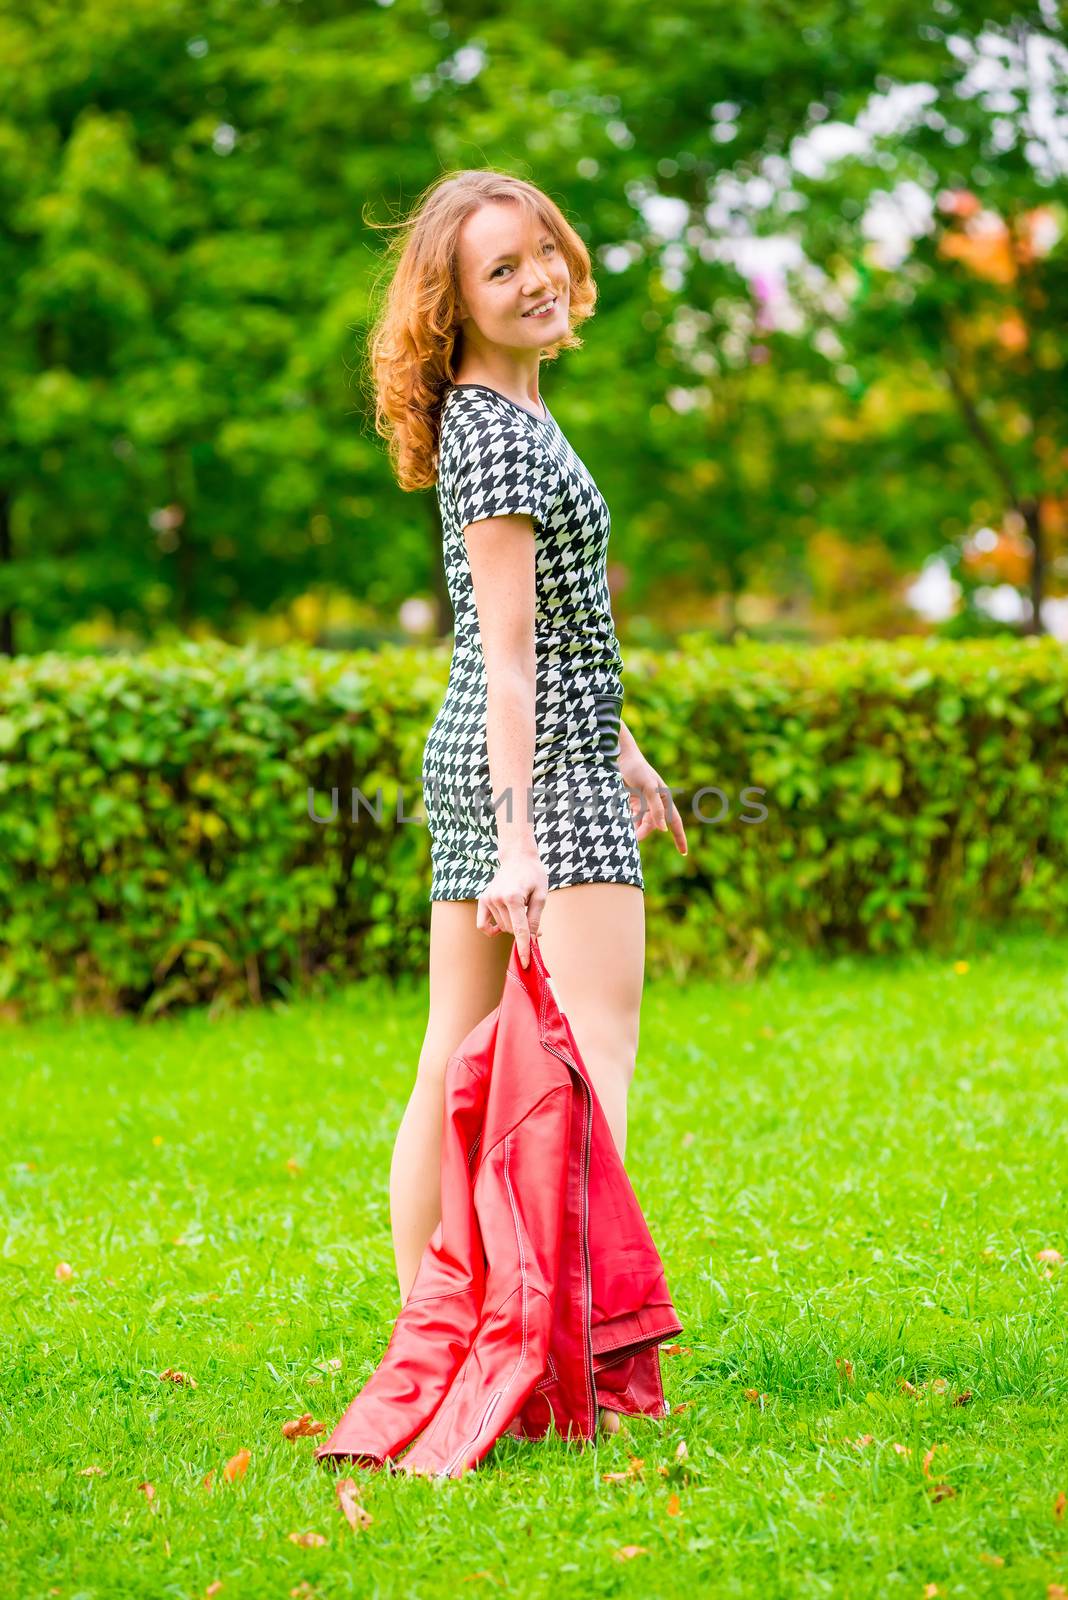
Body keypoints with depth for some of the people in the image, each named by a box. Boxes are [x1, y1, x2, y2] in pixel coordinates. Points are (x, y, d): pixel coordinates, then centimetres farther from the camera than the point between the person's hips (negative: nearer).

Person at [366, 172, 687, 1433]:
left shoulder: (498, 413, 16)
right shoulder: (502, 433, -15)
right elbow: (506, 650, -21)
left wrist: (623, 751, 29)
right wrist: (521, 837, -25)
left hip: (470, 762, 10)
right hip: (538, 767, -10)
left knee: (457, 1064, 9)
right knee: (593, 1053, -10)